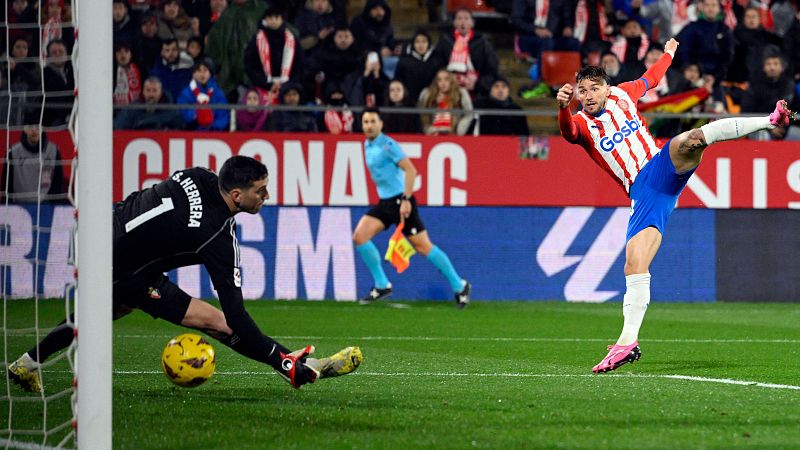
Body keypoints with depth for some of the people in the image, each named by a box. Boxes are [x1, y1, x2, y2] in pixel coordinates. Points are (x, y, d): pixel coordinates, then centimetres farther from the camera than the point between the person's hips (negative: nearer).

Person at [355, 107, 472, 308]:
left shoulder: (387, 145, -15)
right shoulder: (367, 145, 11)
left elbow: (410, 170, -21)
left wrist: (405, 199, -25)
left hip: (400, 200, -8)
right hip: (384, 202, 8)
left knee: (423, 246, -4)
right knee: (359, 236, -7)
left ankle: (460, 286, 8)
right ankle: (382, 285, 2)